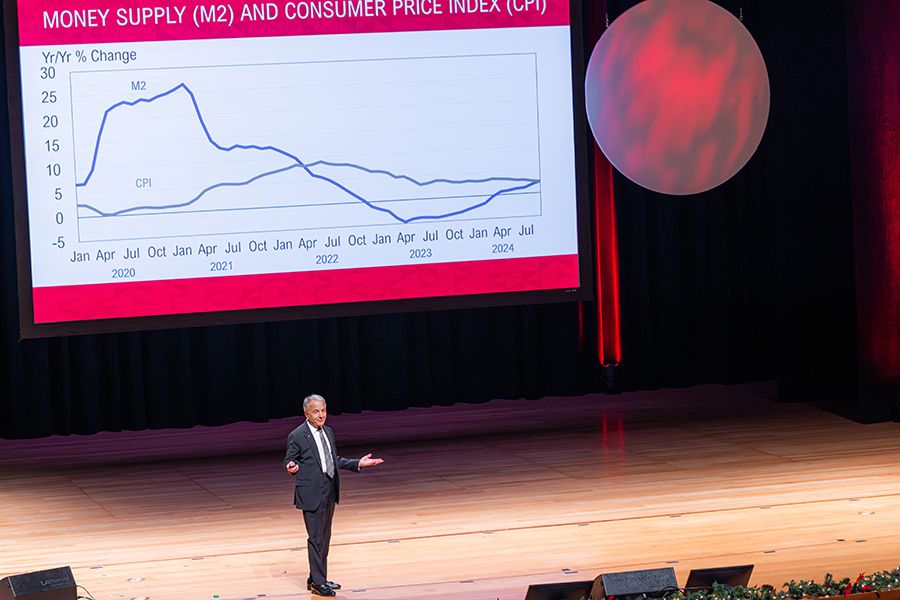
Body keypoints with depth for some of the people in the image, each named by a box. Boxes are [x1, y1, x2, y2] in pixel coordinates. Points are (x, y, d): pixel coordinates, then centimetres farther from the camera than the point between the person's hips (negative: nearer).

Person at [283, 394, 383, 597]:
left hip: (329, 491, 8)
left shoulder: (327, 432, 12)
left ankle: (318, 579, 23)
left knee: (324, 537, 13)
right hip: (311, 493, -8)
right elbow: (289, 460, -5)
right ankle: (317, 582, 2)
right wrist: (291, 467, -28)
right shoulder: (297, 436, -9)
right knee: (315, 539, -5)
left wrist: (357, 463, 13)